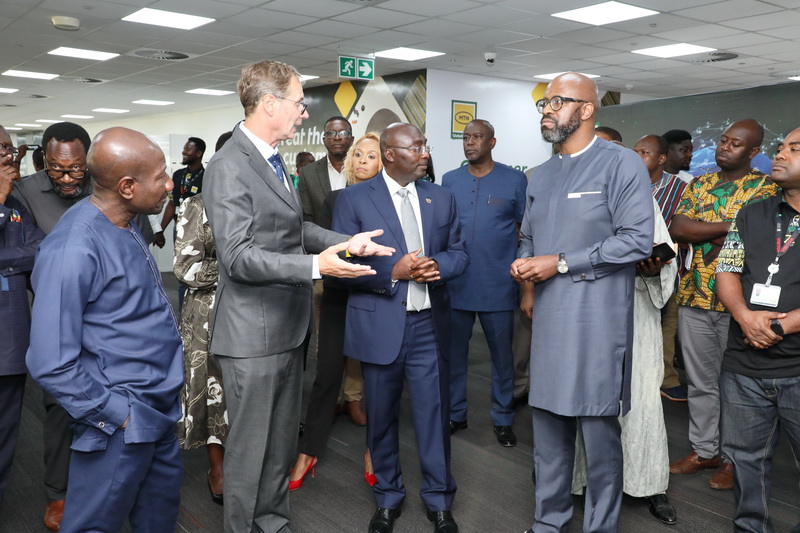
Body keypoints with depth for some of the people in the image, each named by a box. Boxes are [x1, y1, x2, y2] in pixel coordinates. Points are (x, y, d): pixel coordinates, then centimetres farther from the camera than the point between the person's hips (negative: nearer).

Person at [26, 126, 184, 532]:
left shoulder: (125, 226, 5)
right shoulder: (73, 251, -23)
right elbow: (52, 364, -22)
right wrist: (116, 415, -16)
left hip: (159, 407, 9)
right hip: (125, 422, -8)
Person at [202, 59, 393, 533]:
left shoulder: (272, 158, 12)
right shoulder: (229, 167, -17)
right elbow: (237, 257, -23)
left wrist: (347, 242, 6)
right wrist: (316, 266, -32)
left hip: (288, 327, 9)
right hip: (254, 333, -9)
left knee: (283, 440, 20)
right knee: (249, 446, 7)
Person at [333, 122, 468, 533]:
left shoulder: (441, 198, 8)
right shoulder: (354, 199, -3)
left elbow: (459, 253, 10)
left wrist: (437, 265, -11)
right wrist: (392, 272, -18)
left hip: (429, 323, 2)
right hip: (379, 325, -2)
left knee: (434, 412, 6)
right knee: (381, 415, 12)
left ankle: (438, 499, 25)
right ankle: (388, 497, 32)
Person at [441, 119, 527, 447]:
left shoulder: (515, 180, -1)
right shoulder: (449, 181, 6)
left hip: (498, 285, -2)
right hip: (455, 284, 2)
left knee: (502, 354, 9)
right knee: (454, 352, 12)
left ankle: (502, 418, 25)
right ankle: (455, 413, 28)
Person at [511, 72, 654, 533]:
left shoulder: (622, 164, -5)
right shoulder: (541, 175, 17)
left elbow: (637, 240, -13)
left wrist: (561, 263, -14)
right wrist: (525, 264, 0)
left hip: (597, 323, -6)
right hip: (548, 320, 6)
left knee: (600, 433, 4)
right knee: (549, 430, 13)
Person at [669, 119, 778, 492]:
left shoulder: (764, 187, -3)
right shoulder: (699, 184, 11)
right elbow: (676, 229, -4)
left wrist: (700, 232, -10)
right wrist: (728, 226, -11)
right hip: (694, 295, 4)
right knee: (700, 380, 12)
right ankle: (703, 450, 26)